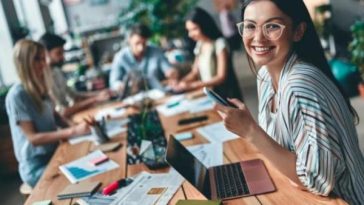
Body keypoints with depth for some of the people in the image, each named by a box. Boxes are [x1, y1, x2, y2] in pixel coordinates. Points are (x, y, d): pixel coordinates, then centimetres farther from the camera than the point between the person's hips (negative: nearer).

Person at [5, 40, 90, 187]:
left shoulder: (39, 88, 7)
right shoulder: (17, 95, -17)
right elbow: (32, 138, -20)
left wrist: (76, 125, -7)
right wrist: (72, 131, -28)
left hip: (53, 155, 7)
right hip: (37, 167, -7)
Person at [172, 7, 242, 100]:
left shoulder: (219, 43, -11)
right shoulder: (200, 44, 8)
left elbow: (221, 77, -15)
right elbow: (195, 72, 11)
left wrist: (192, 85, -21)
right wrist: (181, 82, -9)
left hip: (224, 94, -5)